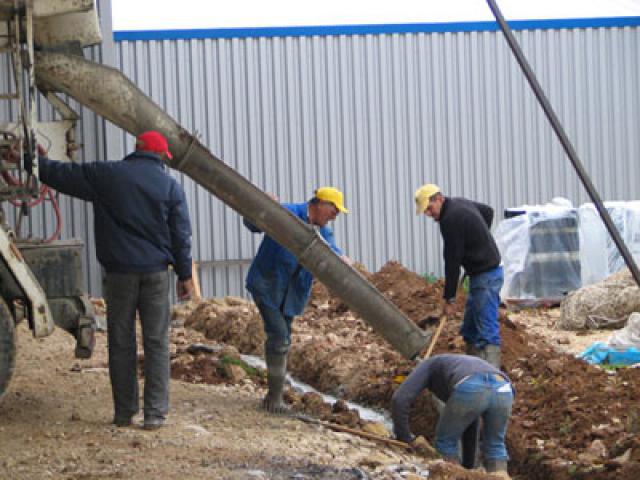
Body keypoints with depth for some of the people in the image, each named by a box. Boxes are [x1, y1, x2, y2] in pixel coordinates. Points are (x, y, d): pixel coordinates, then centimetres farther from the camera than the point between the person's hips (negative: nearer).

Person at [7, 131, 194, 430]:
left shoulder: (105, 175, 0)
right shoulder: (170, 186, 1)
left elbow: (61, 175, 8)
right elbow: (181, 236, 2)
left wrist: (39, 161, 25)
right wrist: (185, 275, 8)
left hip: (119, 271, 0)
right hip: (156, 272, 0)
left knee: (121, 342, 8)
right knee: (156, 343, 2)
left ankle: (124, 413, 10)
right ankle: (155, 413, 0)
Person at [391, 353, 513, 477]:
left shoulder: (427, 366, 36)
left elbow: (400, 399, 19)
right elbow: (470, 429, 56)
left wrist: (403, 438, 29)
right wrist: (467, 468, 62)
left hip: (471, 390, -5)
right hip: (502, 391, 5)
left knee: (446, 441, 22)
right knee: (495, 447, 27)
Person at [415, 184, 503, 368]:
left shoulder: (451, 219, -20)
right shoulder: (460, 203, 10)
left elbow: (452, 261, -18)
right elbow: (488, 211, 29)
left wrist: (449, 298, -13)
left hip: (486, 276, -11)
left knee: (487, 333, -14)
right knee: (470, 331, 14)